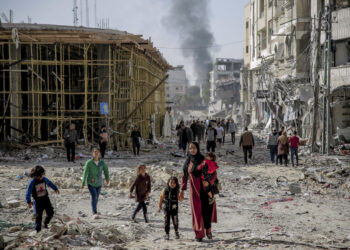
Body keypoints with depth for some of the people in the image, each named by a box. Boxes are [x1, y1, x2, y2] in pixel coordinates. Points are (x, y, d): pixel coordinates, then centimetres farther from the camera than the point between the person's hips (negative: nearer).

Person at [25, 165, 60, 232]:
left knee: (50, 212, 0)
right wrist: (29, 202, -19)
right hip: (37, 200, -4)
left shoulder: (44, 179, -3)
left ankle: (46, 223, 26)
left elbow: (50, 183, 19)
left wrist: (55, 188, 31)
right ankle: (37, 229, 11)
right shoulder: (32, 182, -17)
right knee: (38, 216, -4)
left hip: (45, 198, 4)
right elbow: (28, 192, -14)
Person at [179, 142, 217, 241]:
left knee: (208, 209, -6)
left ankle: (208, 229, 21)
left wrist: (209, 181, -23)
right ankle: (199, 234, 9)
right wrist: (182, 189, 8)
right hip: (194, 190, 1)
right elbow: (185, 176, 12)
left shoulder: (204, 160, -2)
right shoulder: (188, 162, 5)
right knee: (197, 211, -1)